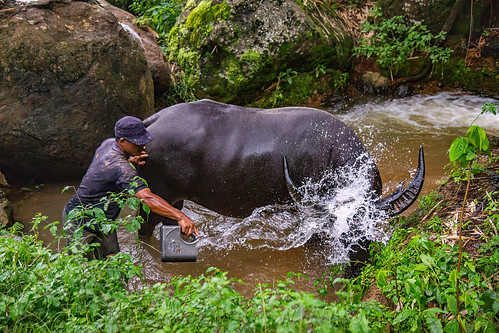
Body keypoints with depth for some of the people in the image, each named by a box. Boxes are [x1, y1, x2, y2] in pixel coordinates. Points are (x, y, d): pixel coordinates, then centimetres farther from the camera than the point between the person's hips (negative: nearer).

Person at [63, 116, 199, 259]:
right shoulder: (121, 167, -35)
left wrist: (131, 161, -5)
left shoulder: (108, 144, -7)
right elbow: (147, 198, -46)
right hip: (79, 223, -9)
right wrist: (180, 216, -54)